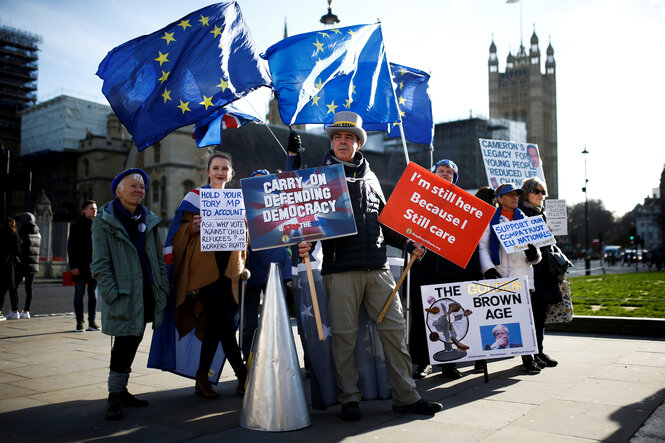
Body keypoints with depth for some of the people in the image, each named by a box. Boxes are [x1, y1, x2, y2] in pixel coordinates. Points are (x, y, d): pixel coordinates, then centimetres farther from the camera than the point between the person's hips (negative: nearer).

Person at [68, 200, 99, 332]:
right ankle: (79, 322, 10)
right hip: (80, 267, -3)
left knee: (93, 295, 8)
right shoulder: (76, 226, 0)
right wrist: (73, 266, -11)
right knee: (79, 295, 3)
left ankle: (92, 321, 15)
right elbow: (71, 247, -3)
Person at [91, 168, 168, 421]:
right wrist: (112, 293, -16)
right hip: (124, 294, -5)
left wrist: (163, 286, 8)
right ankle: (115, 396, 8)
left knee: (133, 341, 12)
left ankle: (121, 390, 25)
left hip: (147, 293, 6)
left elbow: (159, 257, 17)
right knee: (124, 343, -6)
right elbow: (100, 263, -7)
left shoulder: (148, 219, 15)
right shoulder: (104, 220, -2)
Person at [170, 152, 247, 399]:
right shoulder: (195, 197, 4)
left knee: (214, 323, 5)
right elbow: (181, 230, 1)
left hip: (227, 267, 5)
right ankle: (243, 375, -4)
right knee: (226, 322, -13)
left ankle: (202, 380, 15)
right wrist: (193, 227, -19)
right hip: (204, 266, -5)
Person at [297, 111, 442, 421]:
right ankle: (349, 399, 14)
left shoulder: (369, 177, 18)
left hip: (377, 267, 4)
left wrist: (408, 244, 12)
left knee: (394, 328, 3)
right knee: (344, 334, 1)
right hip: (340, 269, -4)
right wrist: (304, 244, -18)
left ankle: (406, 396, 12)